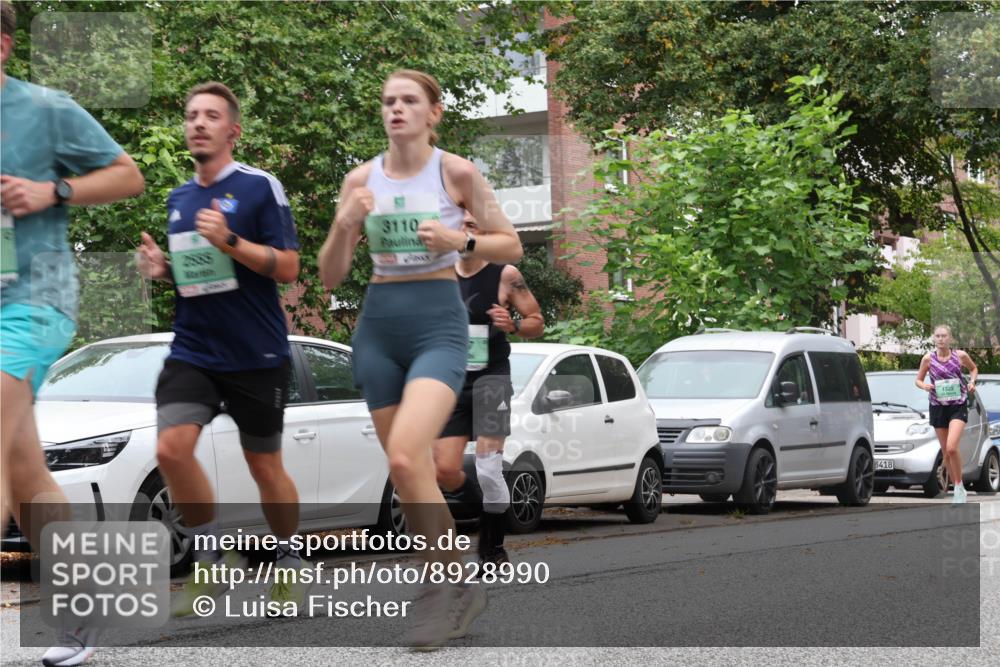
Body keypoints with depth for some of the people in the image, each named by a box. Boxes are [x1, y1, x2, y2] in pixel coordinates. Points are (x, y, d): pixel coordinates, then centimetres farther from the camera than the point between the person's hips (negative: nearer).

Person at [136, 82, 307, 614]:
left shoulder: (259, 187, -6)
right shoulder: (178, 198, 12)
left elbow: (288, 268, -11)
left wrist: (229, 240, -24)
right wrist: (162, 268, 2)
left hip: (256, 355, -4)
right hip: (193, 350, 4)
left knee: (265, 468, 6)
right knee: (172, 447, -17)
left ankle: (289, 565, 29)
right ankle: (212, 560, -1)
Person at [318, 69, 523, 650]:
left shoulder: (457, 172, -3)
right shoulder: (362, 179, 6)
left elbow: (512, 246, 4)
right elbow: (330, 276, 7)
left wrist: (459, 241, -13)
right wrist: (345, 224, -11)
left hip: (439, 323, -5)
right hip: (378, 325, 5)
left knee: (405, 456, -23)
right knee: (412, 471, 7)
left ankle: (443, 585, -7)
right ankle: (457, 588, 22)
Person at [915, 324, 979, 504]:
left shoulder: (960, 355, -2)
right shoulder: (928, 358, -1)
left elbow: (974, 368, 16)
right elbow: (918, 380, 8)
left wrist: (972, 381, -3)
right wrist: (924, 386, -14)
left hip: (958, 406, -2)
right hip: (938, 407, 2)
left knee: (951, 447, -21)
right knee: (946, 452, 6)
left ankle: (959, 486, -5)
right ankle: (958, 490, 21)